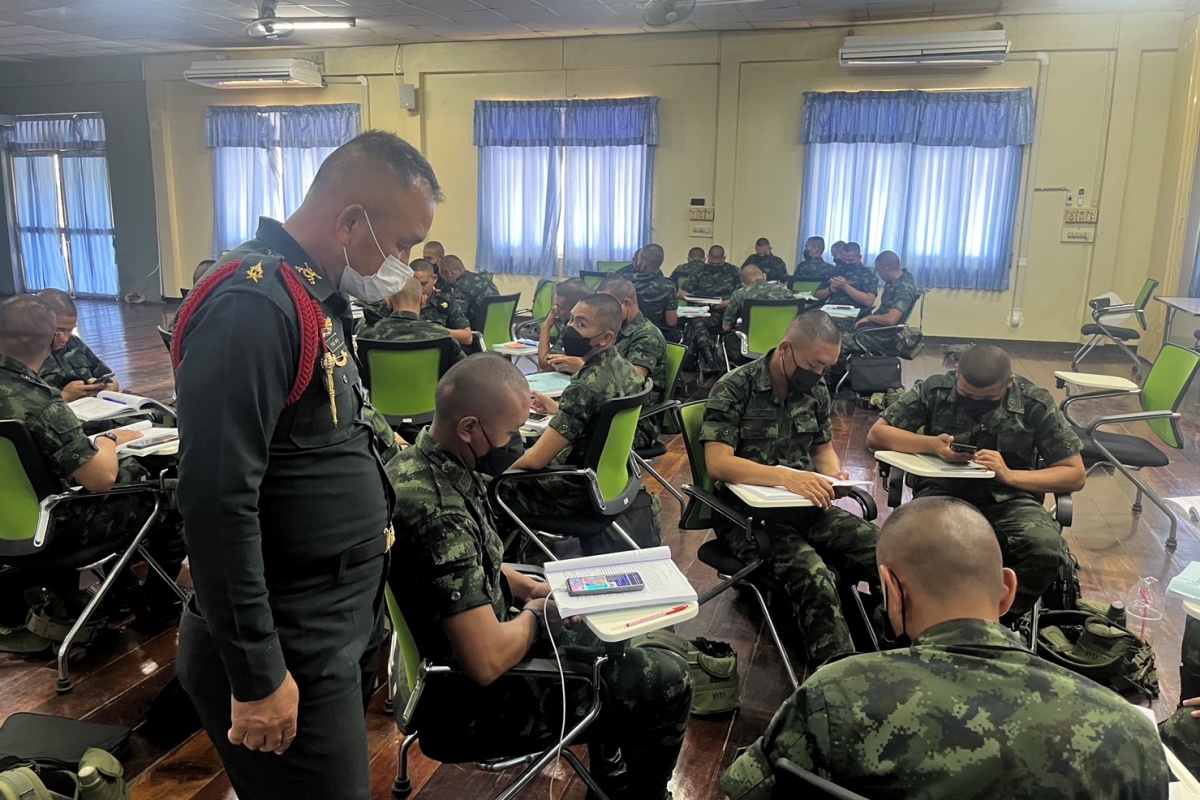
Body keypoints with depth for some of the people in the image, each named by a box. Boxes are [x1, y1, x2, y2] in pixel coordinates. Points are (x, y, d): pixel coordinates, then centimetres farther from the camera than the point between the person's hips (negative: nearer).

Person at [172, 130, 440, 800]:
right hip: (291, 654, -9)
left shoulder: (318, 296, 9)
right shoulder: (253, 306, -23)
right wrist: (257, 677, -21)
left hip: (344, 627, 9)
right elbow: (217, 504, -26)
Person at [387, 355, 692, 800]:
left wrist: (531, 588, 2)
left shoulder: (417, 463, -4)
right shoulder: (440, 511, -35)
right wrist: (536, 614, -14)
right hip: (477, 696, -9)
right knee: (666, 681, 0)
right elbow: (488, 662, -34)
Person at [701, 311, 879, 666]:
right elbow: (718, 463, -18)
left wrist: (834, 476, -2)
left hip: (806, 506, 6)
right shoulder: (734, 389, -8)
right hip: (749, 513, -5)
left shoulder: (816, 391, 10)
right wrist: (785, 477, -31)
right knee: (814, 579, -32)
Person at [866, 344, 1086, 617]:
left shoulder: (1035, 403, 1)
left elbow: (1076, 475, 3)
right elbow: (876, 435, 4)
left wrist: (1010, 475, -13)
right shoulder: (935, 389, 1)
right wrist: (930, 444, -14)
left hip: (1008, 499, 1)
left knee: (1046, 550, -33)